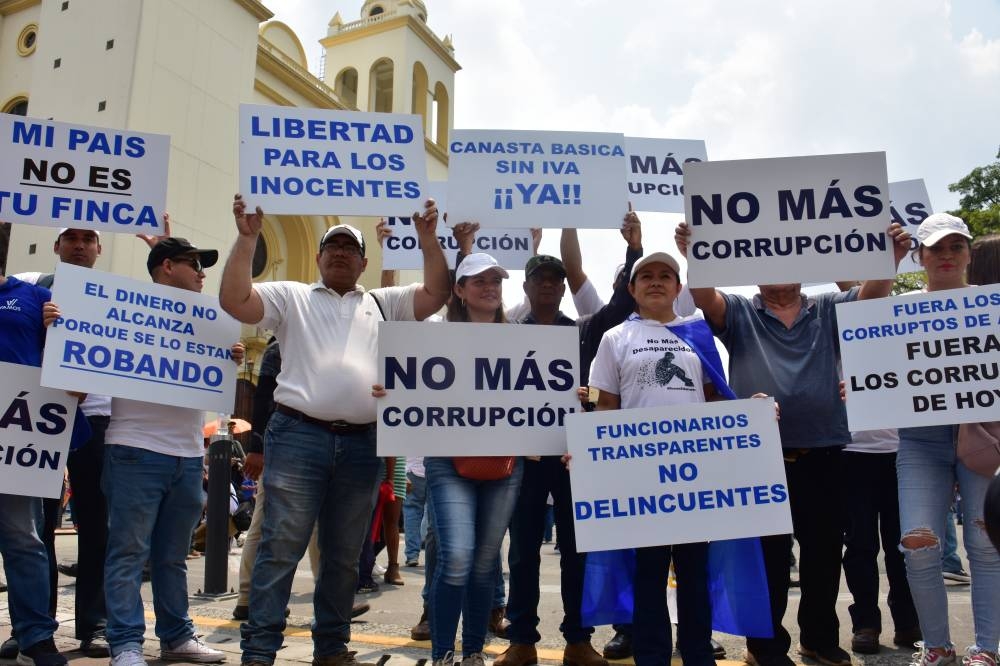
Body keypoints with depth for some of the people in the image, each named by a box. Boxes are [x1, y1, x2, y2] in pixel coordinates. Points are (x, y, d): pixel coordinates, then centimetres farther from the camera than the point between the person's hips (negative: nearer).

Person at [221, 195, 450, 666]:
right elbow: (234, 300, 1)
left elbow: (436, 294, 12)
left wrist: (427, 238, 3)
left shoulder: (383, 304, 20)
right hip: (299, 436, -3)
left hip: (361, 444, 3)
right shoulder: (292, 296, 12)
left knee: (344, 556, 12)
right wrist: (247, 237, -6)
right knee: (281, 548, -3)